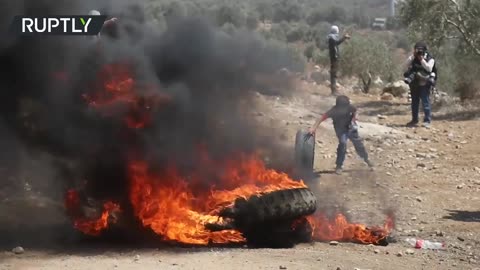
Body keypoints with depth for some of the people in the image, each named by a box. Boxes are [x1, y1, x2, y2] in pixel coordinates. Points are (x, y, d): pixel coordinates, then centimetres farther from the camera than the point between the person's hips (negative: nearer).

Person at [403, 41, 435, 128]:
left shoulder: (429, 58, -4)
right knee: (414, 102, 12)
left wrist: (422, 60, -20)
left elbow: (429, 68, -18)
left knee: (425, 102, -9)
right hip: (414, 84, 5)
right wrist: (413, 56, -14)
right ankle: (414, 120, 22)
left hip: (424, 84, -5)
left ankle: (427, 121, -7)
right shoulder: (413, 58, 8)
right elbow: (407, 64, -5)